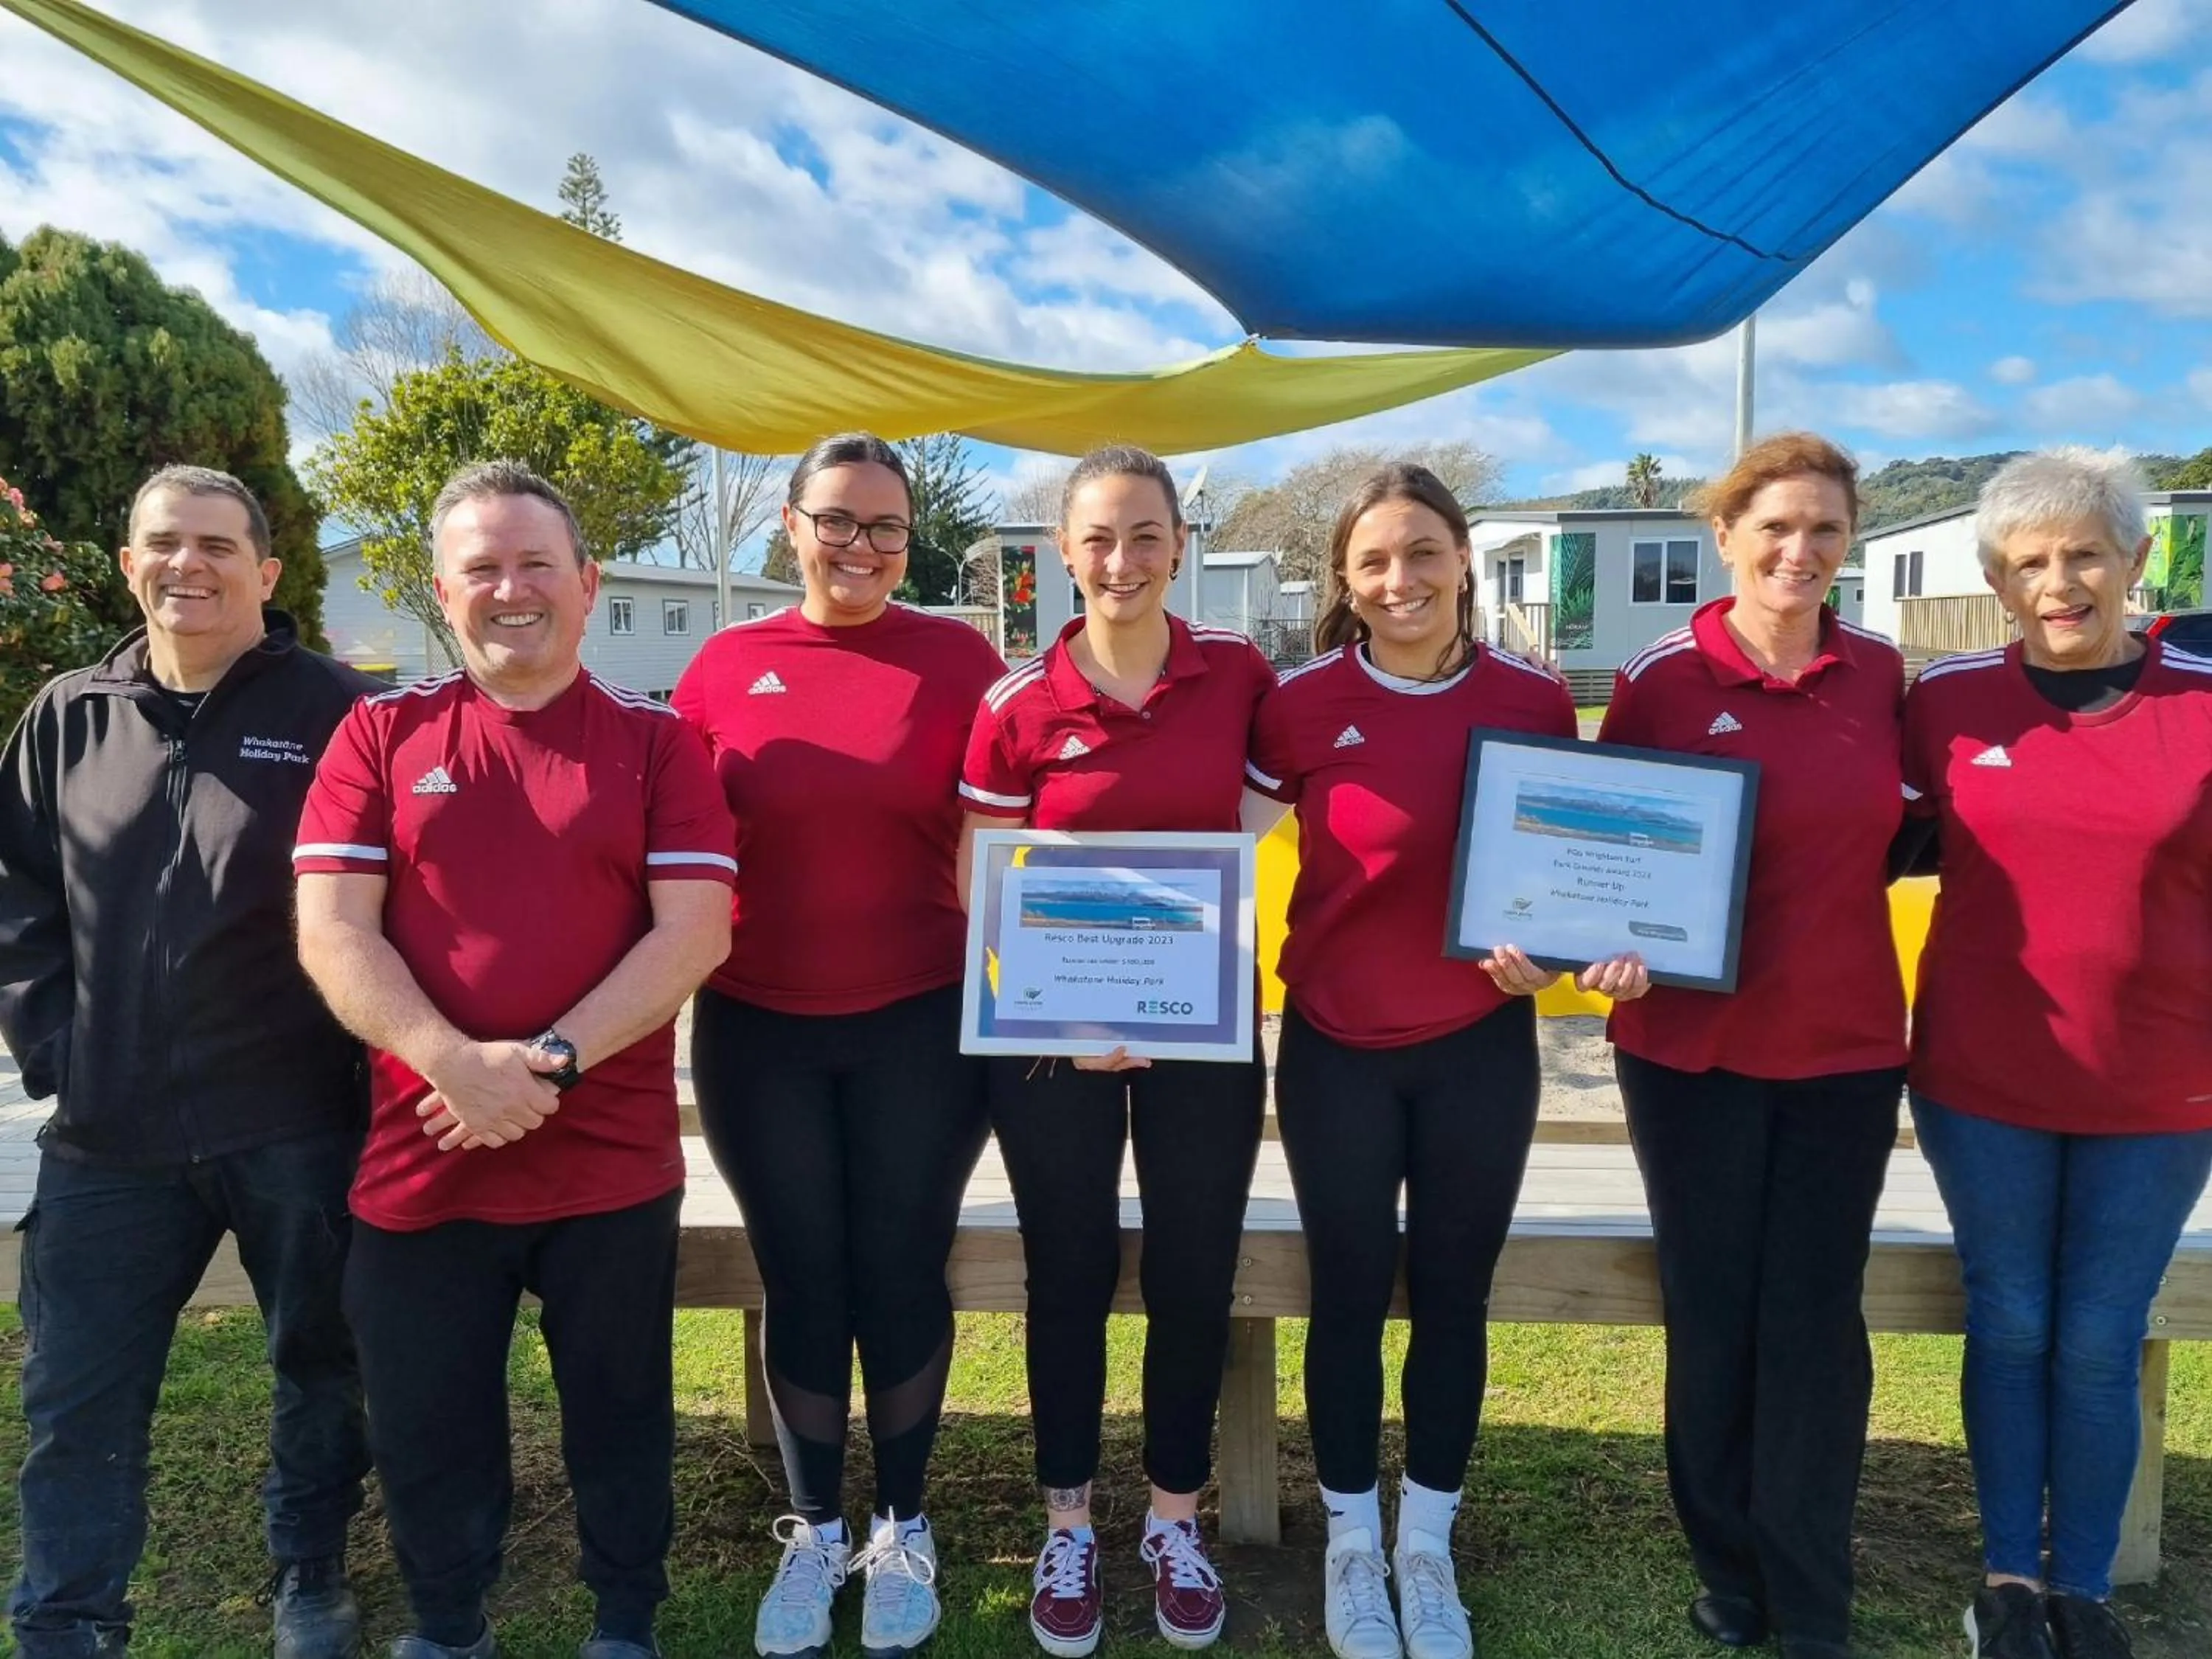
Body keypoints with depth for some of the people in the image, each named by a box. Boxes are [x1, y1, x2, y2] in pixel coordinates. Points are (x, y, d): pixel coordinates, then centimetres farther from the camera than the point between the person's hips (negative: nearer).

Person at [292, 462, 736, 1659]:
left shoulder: (655, 742, 1)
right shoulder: (381, 735, 4)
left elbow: (696, 930, -8)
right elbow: (330, 932, -4)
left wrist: (557, 1060, -18)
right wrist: (456, 1064, -18)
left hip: (611, 1160, -1)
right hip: (420, 1157, 1)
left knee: (620, 1422, 15)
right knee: (425, 1435, 15)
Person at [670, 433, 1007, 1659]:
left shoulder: (959, 659, -3)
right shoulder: (723, 668, 1)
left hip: (920, 1025, -1)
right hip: (757, 1032, 2)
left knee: (901, 1279, 10)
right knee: (801, 1285, 13)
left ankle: (903, 1529, 32)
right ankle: (812, 1533, 33)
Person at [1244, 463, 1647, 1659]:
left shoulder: (1535, 704, -5)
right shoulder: (1302, 703, -9)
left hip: (1482, 1047, 1)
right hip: (1337, 1046, -1)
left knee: (1452, 1296, 14)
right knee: (1350, 1295, 11)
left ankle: (1427, 1547, 35)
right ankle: (1351, 1546, 33)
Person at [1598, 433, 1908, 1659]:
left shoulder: (1879, 672, 2)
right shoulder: (1659, 680, -8)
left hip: (1846, 1044, 2)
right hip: (1693, 1048, -2)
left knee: (1817, 1328, 8)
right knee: (1712, 1319, 11)